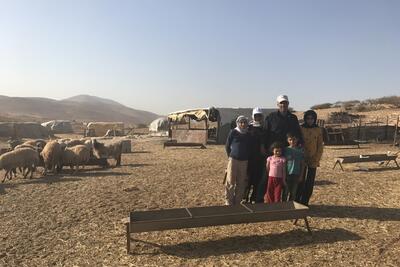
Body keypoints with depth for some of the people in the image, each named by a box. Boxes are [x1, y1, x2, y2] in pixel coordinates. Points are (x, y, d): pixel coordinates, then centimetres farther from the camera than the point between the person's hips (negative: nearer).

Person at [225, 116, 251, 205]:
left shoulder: (248, 135, 8)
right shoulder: (233, 132, -1)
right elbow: (227, 146, 3)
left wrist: (247, 158, 11)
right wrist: (231, 156, 4)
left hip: (244, 161, 4)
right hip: (233, 160, -3)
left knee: (241, 183, 8)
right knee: (230, 182, -1)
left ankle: (237, 202, 20)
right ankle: (228, 202, 10)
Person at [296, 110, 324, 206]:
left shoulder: (318, 130, 3)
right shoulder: (300, 129, -1)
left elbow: (320, 146, 4)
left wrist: (316, 159, -4)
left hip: (313, 161, 2)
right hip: (302, 160, -2)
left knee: (310, 183, 5)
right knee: (300, 182, -2)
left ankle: (305, 202, 16)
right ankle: (297, 202, 9)